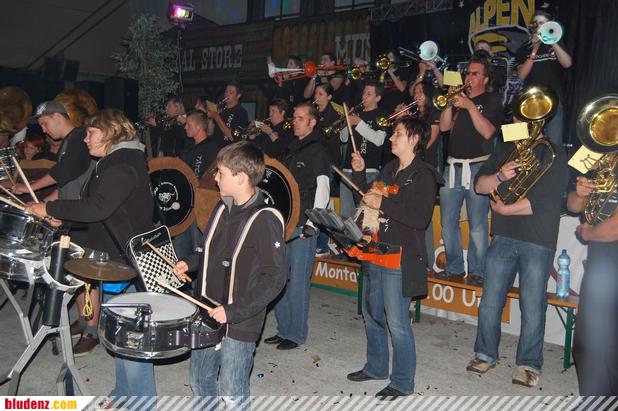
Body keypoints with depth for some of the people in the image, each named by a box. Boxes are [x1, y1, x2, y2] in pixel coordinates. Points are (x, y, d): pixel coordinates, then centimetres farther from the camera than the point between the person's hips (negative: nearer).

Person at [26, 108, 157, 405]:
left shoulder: (123, 166, -18)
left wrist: (50, 208, -20)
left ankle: (142, 398, 12)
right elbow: (100, 207, 21)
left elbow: (96, 208, -29)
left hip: (127, 260, -11)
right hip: (116, 258, 11)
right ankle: (124, 394, 33)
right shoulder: (115, 161, 15)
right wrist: (62, 218, 12)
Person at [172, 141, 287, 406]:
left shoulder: (265, 220, -21)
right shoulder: (223, 208, 4)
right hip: (208, 312, 8)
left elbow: (275, 278, -21)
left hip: (240, 324, -7)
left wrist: (234, 312, -24)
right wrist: (190, 263, 5)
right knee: (199, 380, 22)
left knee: (231, 395, 7)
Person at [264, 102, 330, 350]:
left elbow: (322, 189, -12)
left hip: (303, 225, -8)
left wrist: (311, 224, -20)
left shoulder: (317, 151, -5)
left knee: (298, 281, -2)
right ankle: (283, 329, 24)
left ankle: (296, 334, 10)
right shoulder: (291, 149, 18)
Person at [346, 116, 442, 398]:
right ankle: (376, 367, 36)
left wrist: (383, 204, -21)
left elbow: (421, 218, -20)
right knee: (371, 314, 18)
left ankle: (403, 382, 14)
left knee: (397, 322, -2)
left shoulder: (424, 175, -11)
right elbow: (370, 198, 19)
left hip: (401, 257, -8)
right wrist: (359, 173, 9)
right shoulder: (389, 170, 14)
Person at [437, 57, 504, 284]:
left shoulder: (492, 100, 5)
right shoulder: (459, 97, 20)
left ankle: (477, 271, 4)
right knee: (448, 222, 6)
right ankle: (454, 267, 17)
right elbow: (444, 126, 9)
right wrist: (451, 102, -1)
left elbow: (487, 131, -10)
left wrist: (470, 106, -13)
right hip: (452, 167, 5)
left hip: (478, 167, -5)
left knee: (477, 224, -5)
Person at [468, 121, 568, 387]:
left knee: (533, 307, 2)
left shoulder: (554, 155, -1)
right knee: (490, 303, 8)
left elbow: (541, 201, -12)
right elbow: (479, 185, 6)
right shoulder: (505, 151, 14)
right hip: (503, 238, 4)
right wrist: (500, 176, -14)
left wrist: (503, 209, -4)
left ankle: (529, 364, 18)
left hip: (538, 243, -4)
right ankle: (486, 354, 25)